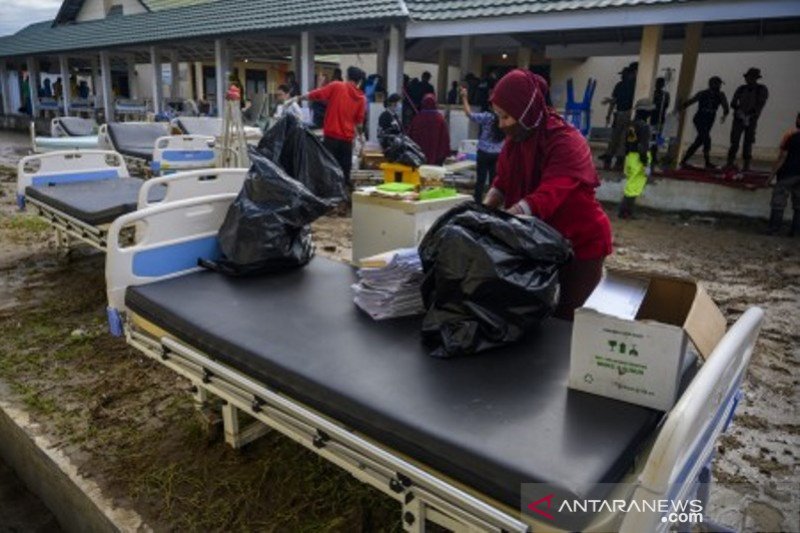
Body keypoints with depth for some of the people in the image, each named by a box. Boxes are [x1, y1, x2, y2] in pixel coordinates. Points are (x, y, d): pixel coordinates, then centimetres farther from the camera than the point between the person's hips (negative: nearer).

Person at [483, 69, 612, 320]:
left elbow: (545, 198, -36)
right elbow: (502, 182, 5)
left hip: (580, 243, -7)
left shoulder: (566, 142, -24)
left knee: (559, 316, -1)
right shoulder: (515, 139, 0)